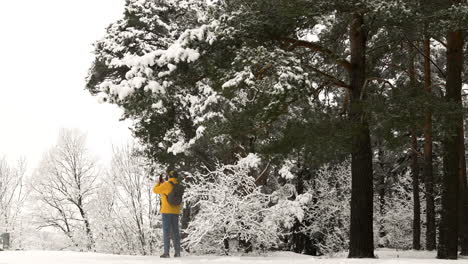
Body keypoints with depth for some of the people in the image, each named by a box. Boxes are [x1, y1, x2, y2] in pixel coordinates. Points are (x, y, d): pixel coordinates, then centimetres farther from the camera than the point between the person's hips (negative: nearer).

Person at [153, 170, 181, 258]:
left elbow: (155, 190, 0)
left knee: (166, 231, -5)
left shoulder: (166, 185, -12)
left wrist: (158, 183, 18)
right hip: (176, 211, 6)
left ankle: (166, 252, -7)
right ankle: (177, 252, 7)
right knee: (175, 231, 9)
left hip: (167, 210, -6)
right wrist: (163, 183, 28)